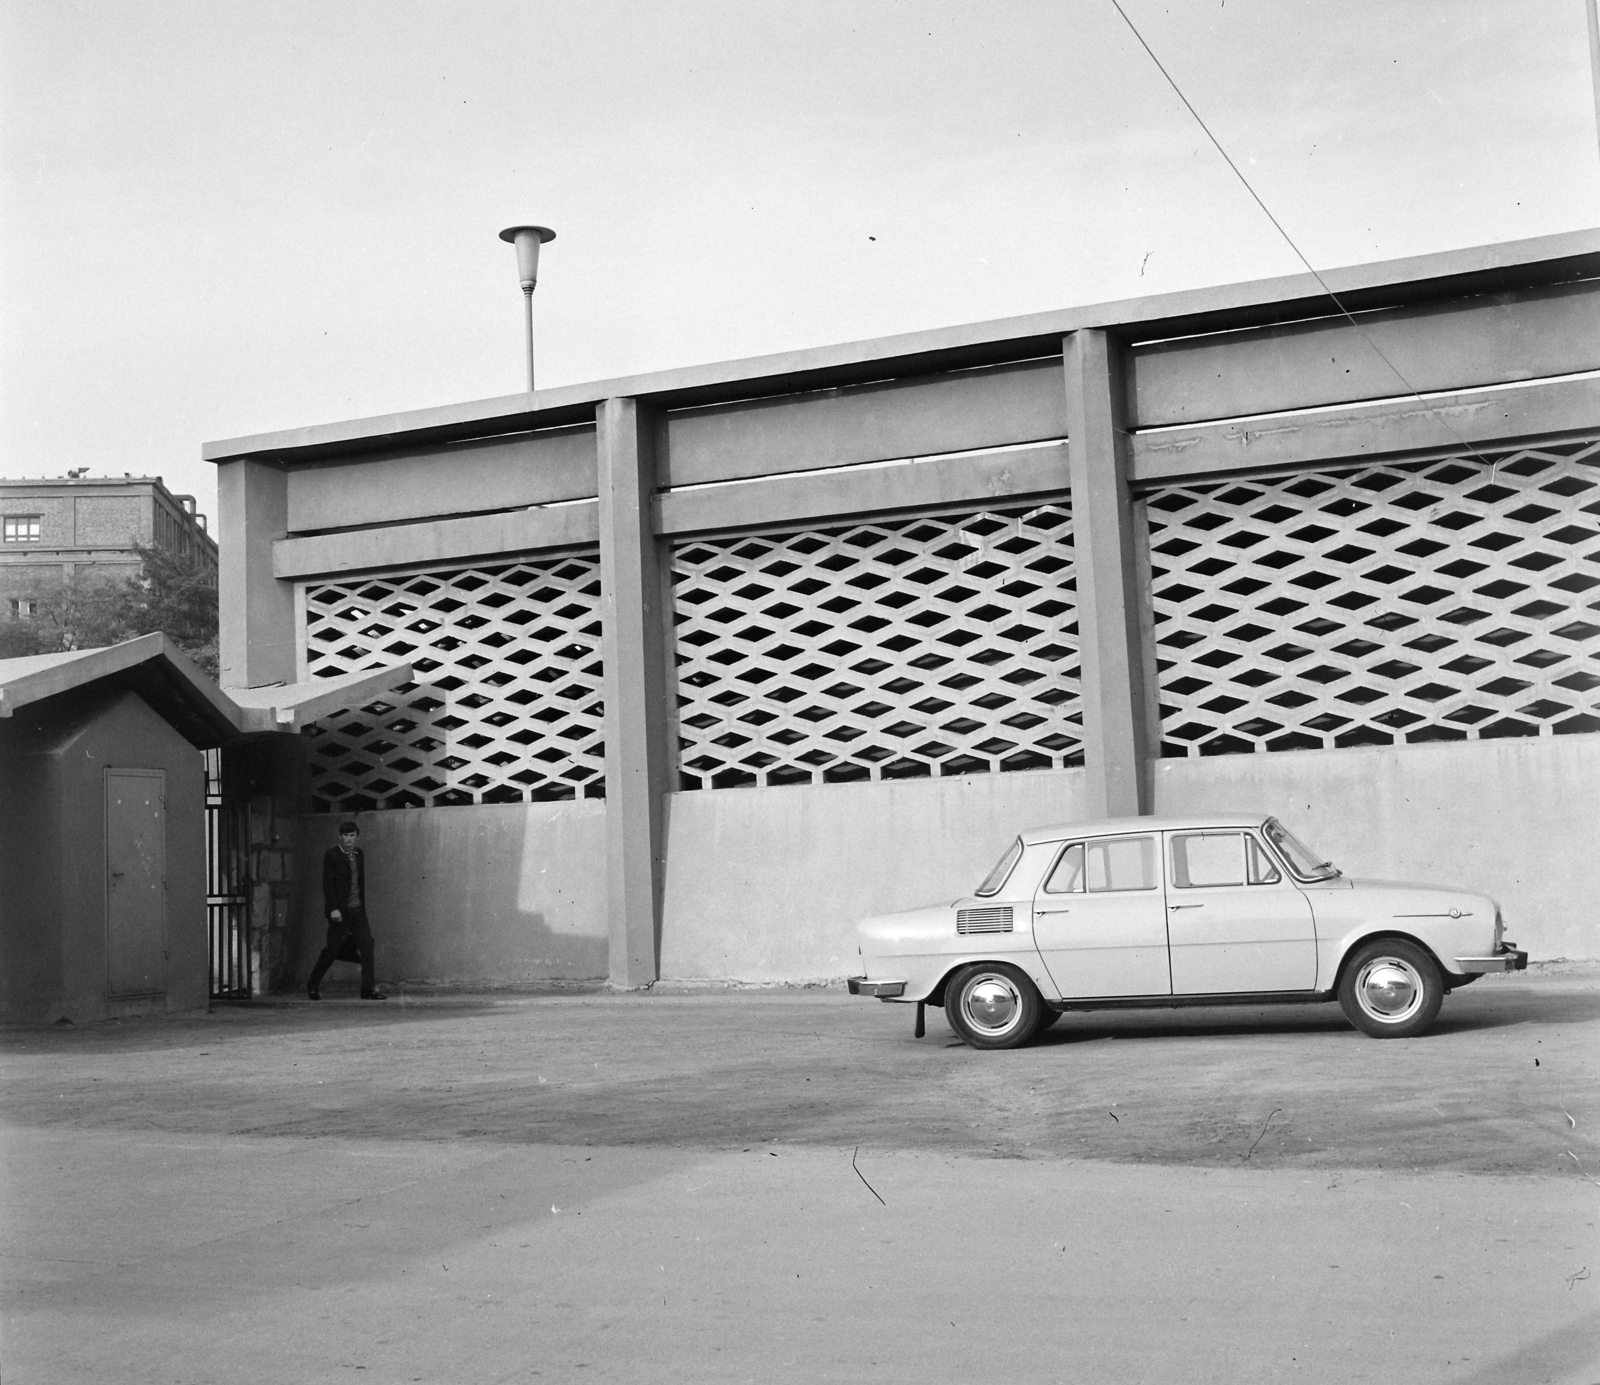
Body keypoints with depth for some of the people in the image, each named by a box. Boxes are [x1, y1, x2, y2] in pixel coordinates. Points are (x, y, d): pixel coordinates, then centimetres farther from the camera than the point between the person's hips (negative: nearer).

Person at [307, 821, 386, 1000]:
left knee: (367, 945, -6)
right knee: (333, 949, 0)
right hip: (340, 911, -5)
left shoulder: (359, 854, 12)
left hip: (358, 910, 5)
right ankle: (313, 985, 18)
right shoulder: (331, 855, -6)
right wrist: (333, 909, -17)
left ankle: (369, 989, -5)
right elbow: (327, 883, -11)